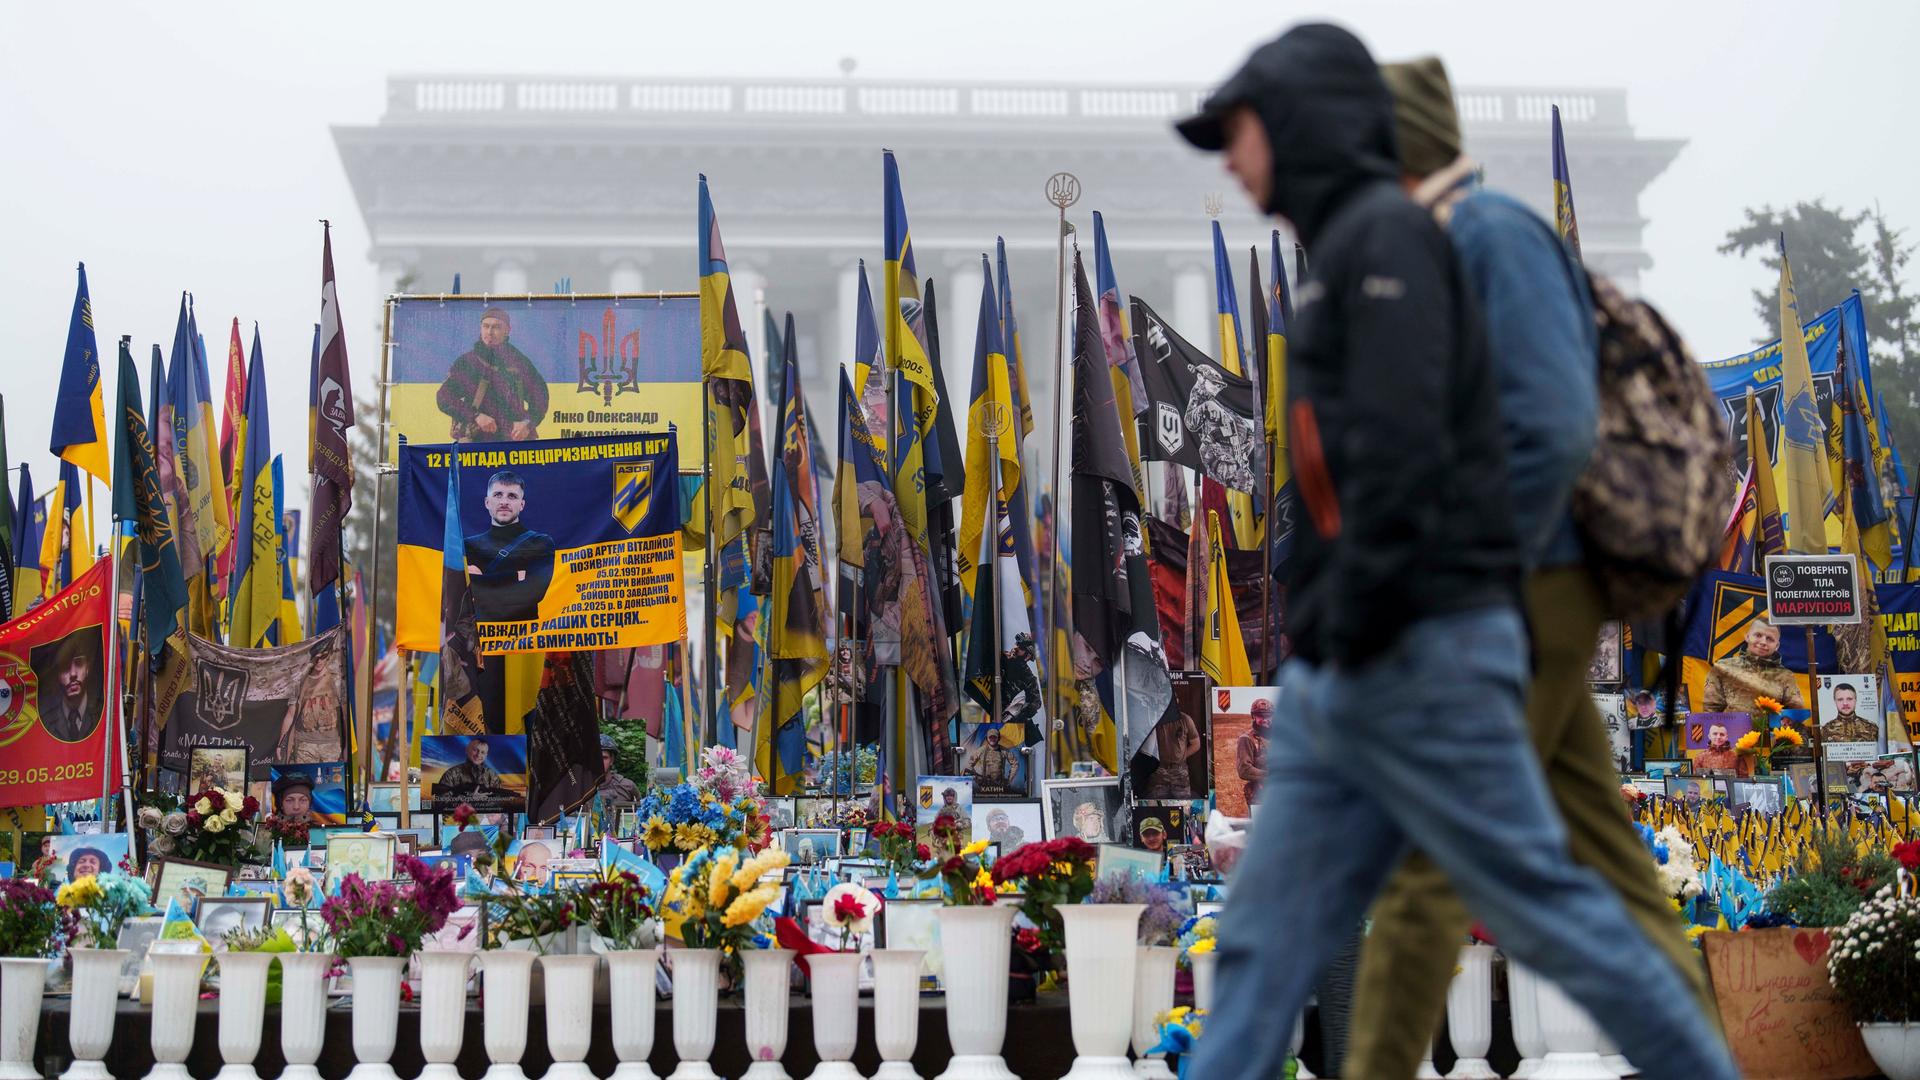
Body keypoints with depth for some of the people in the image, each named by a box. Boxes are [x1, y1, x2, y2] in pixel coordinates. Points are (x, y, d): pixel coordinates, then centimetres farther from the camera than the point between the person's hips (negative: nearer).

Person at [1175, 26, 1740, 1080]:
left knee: (1542, 904, -1)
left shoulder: (1385, 233, -7)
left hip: (1419, 658, -9)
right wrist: (1317, 635, 14)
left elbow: (1403, 449, -19)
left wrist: (1354, 622, -18)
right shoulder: (1340, 253, 21)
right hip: (1337, 678, 9)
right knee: (1262, 943, 5)